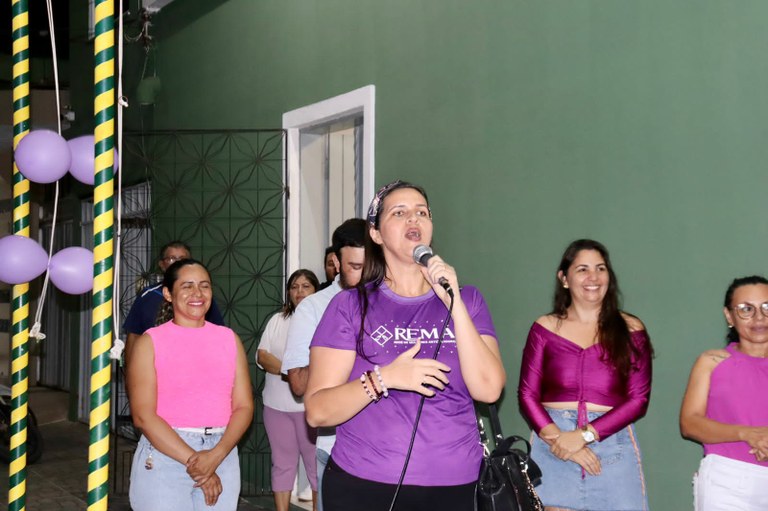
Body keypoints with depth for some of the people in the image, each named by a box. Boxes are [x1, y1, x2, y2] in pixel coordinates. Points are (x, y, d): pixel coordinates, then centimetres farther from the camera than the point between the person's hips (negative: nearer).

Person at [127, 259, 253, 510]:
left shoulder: (229, 338, 7)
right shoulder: (151, 341, -2)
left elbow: (244, 406, 2)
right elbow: (143, 416, -10)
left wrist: (215, 455, -13)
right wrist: (192, 460, -14)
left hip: (222, 456, 3)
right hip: (164, 454, -3)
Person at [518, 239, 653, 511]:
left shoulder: (630, 329, 5)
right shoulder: (545, 328, 7)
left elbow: (638, 400, 0)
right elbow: (527, 394, 3)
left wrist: (585, 435, -11)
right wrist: (557, 437, -13)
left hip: (612, 441, 0)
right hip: (551, 441, 0)